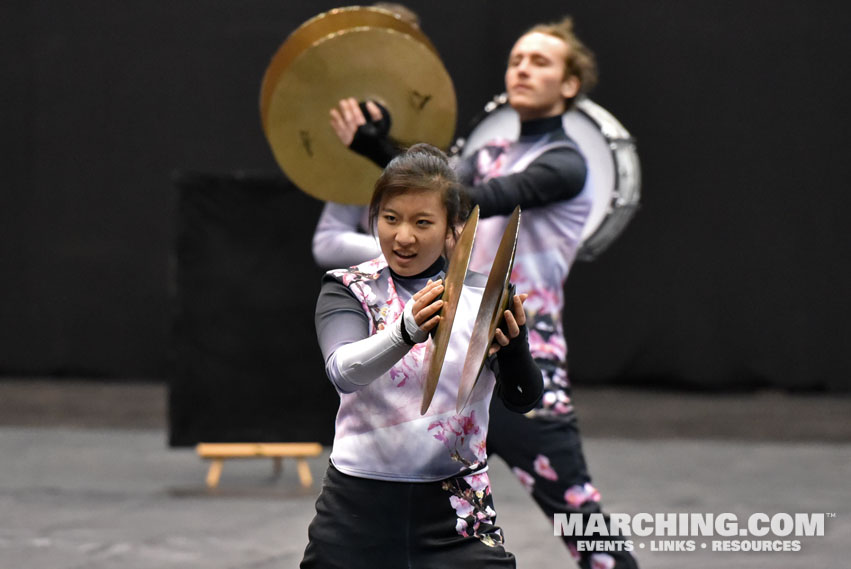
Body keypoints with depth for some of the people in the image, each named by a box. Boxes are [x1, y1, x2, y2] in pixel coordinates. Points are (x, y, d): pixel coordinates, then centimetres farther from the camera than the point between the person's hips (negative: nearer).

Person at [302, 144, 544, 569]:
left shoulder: (483, 297, 1)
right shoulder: (348, 290, -1)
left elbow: (523, 399, -10)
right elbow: (343, 370, -21)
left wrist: (513, 345, -32)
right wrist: (406, 331, -41)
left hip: (455, 516, 0)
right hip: (359, 508, 0)